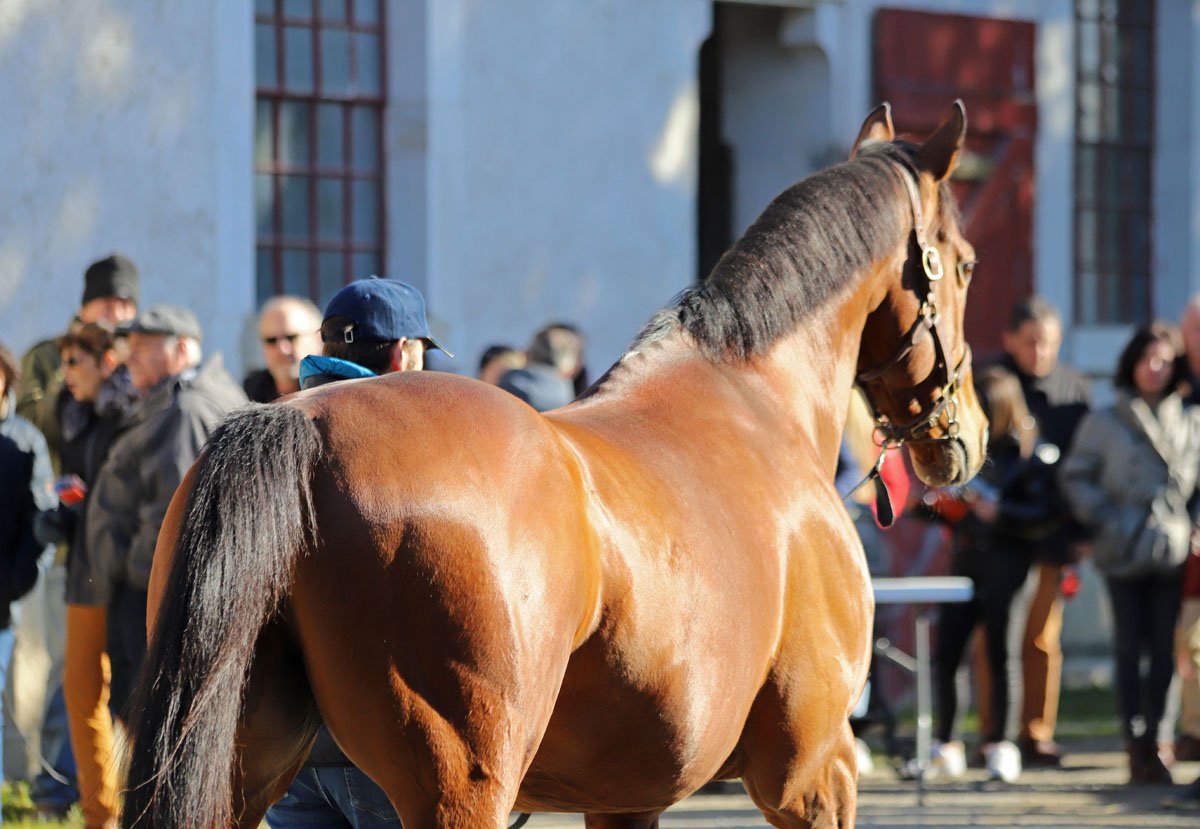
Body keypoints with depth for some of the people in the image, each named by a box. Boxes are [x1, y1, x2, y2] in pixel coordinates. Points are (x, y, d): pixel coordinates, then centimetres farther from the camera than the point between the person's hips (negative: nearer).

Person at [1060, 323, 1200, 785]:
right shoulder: (1103, 424, 4)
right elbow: (1075, 476, 6)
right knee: (1130, 648, -1)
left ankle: (1150, 741, 10)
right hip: (1124, 553, -1)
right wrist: (1104, 520, -5)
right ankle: (1137, 746, 0)